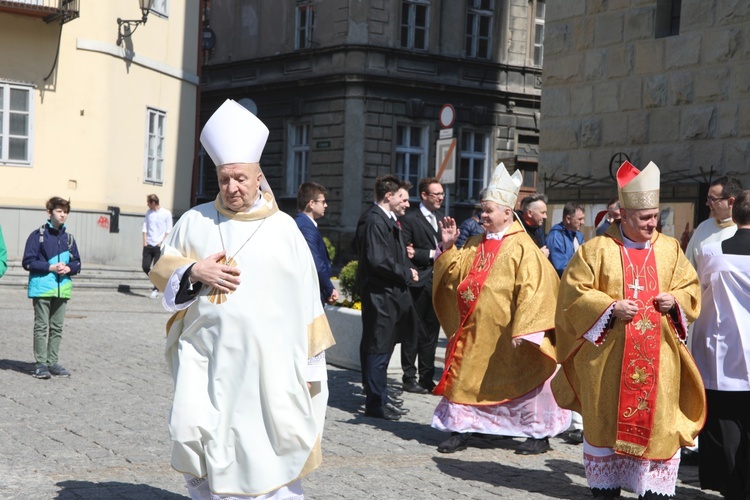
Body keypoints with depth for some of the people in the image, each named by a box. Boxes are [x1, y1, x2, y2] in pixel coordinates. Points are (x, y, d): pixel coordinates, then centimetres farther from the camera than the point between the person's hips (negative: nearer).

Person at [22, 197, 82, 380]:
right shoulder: (38, 235, -5)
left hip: (62, 288, 5)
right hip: (42, 287, -5)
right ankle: (41, 364, 3)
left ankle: (53, 362, 17)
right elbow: (28, 262, -8)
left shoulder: (68, 238, 9)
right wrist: (51, 267, -15)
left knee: (57, 328, 9)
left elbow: (76, 262, 14)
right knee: (42, 327, -2)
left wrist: (68, 268, -8)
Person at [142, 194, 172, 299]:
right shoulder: (148, 213, 10)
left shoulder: (166, 213, -4)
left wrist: (162, 243, -10)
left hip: (160, 246, -5)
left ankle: (156, 289, 7)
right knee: (145, 267, -1)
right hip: (148, 245, 5)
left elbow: (168, 231, -3)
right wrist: (145, 242, 0)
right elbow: (145, 228, 10)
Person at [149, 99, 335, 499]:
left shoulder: (284, 229, 3)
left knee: (276, 448, -2)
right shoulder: (195, 221, 8)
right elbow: (161, 269, 13)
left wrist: (311, 361, 3)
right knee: (190, 434, -7)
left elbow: (305, 298, 5)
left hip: (267, 361, -2)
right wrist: (194, 272, -9)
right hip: (203, 356, 2)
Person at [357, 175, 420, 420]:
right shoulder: (376, 221, -15)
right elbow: (378, 260, -23)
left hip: (392, 293, 10)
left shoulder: (390, 222, 16)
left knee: (382, 349, 17)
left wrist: (406, 269, 6)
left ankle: (380, 397, 27)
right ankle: (376, 403, 3)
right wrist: (406, 273, -13)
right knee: (378, 349, -4)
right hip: (380, 295, -10)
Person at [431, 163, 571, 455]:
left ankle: (540, 434, 17)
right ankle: (460, 430, 17)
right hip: (475, 331, 6)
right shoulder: (475, 245, 10)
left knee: (523, 379, 4)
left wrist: (522, 330, -22)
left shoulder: (522, 247, -10)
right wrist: (448, 247, -1)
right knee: (464, 377, 7)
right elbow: (455, 275, 12)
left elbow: (532, 290, -16)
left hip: (505, 332, -6)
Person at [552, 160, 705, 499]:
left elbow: (691, 287, 14)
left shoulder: (670, 249, 7)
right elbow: (575, 293, -5)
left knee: (658, 419, 1)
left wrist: (675, 300, -7)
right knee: (607, 418, 5)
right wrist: (611, 308, -16)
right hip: (609, 354, -2)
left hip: (658, 355, 3)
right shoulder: (597, 249, -3)